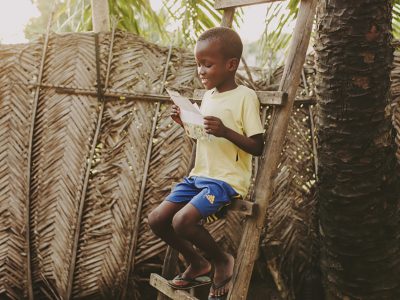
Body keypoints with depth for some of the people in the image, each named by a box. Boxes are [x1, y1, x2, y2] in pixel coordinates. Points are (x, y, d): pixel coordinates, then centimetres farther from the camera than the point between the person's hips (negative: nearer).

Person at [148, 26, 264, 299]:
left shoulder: (245, 96, -11)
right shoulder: (208, 96, 13)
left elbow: (258, 147, -14)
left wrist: (225, 131, -27)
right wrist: (185, 122, 6)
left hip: (227, 180, -8)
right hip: (199, 175, 8)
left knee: (182, 221, -26)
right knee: (157, 219, 0)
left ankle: (222, 260, 0)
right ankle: (198, 264, 20)